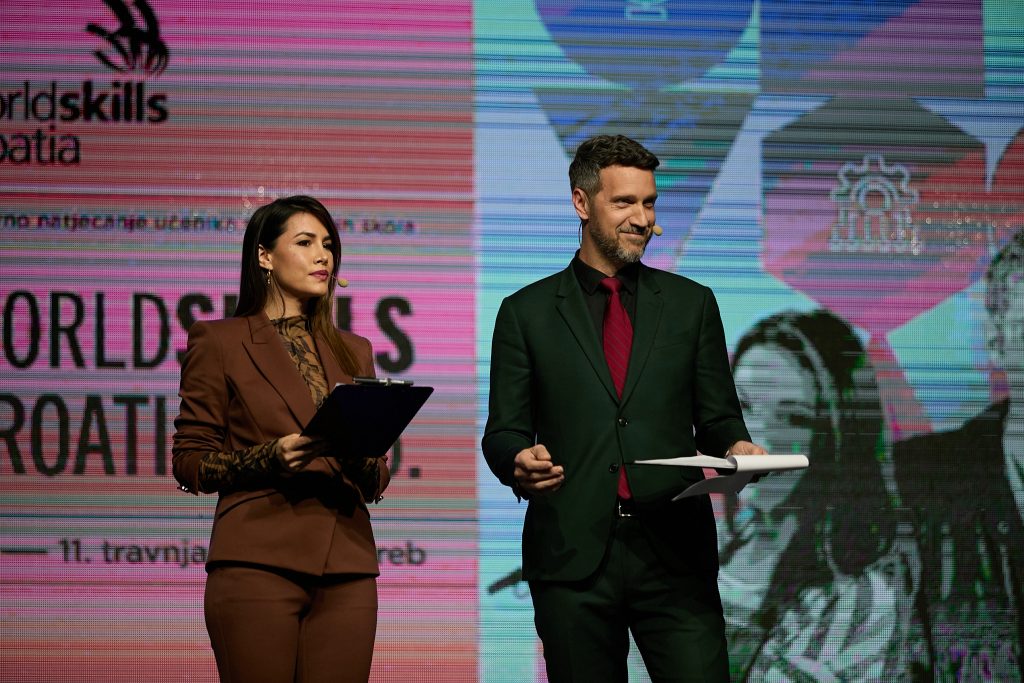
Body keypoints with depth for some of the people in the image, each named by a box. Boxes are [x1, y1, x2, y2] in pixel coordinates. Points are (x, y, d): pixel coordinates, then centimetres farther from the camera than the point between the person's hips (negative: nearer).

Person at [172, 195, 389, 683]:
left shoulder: (352, 352, 20)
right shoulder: (220, 342, 6)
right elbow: (189, 462, 2)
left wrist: (363, 460, -5)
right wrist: (269, 457, -15)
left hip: (345, 570, 4)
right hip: (259, 565, -4)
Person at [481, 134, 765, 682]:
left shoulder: (691, 304, 14)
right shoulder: (527, 312, 10)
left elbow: (717, 417, 15)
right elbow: (503, 431, 8)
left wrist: (735, 448, -8)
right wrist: (519, 461, -15)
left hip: (674, 552, 1)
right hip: (572, 554, 0)